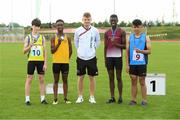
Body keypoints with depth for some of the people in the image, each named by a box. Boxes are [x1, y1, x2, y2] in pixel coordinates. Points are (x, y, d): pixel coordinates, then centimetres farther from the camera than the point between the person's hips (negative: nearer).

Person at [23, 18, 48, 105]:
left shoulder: (42, 38, 8)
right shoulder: (28, 37, 4)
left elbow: (44, 51, 6)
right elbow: (24, 51, 2)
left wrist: (45, 63, -1)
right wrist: (30, 45, -17)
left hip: (41, 61, 1)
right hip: (31, 60, -1)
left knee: (41, 79, 3)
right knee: (29, 79, 0)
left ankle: (43, 98, 9)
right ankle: (27, 99, 4)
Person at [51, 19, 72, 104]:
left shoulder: (67, 37, 6)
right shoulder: (54, 38, 1)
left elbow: (70, 50, 12)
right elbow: (52, 51, -6)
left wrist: (67, 58, 7)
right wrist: (58, 43, -17)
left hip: (65, 62, 1)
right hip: (56, 62, -1)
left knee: (65, 80, 5)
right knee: (56, 80, 3)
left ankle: (65, 98, 12)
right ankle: (55, 99, 7)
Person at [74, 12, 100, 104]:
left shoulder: (95, 30, -1)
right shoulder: (78, 31, -2)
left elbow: (98, 41, 14)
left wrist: (93, 48, 8)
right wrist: (79, 49, 12)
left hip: (91, 57, 0)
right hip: (81, 57, 0)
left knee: (92, 77, 4)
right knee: (80, 77, 5)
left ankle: (92, 97, 12)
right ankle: (80, 96, 14)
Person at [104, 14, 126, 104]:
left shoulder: (121, 32, 1)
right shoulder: (107, 33, 10)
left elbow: (125, 46, -1)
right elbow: (105, 47, 11)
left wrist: (117, 44, -18)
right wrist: (105, 59, 6)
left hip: (118, 57, -3)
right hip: (109, 57, 3)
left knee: (118, 77, 1)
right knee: (111, 78, 5)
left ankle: (120, 97, 8)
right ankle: (112, 97, 9)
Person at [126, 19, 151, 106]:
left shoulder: (145, 38, 1)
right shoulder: (130, 38, 7)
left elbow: (149, 51, -3)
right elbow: (127, 51, 7)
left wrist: (141, 51, -22)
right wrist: (127, 64, 2)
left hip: (142, 63, -2)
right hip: (132, 63, 2)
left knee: (142, 82, 3)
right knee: (133, 81, 7)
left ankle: (144, 100, 10)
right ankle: (133, 100, 14)